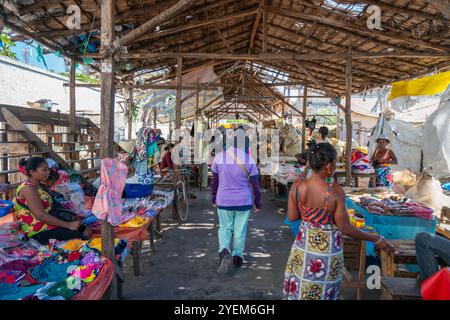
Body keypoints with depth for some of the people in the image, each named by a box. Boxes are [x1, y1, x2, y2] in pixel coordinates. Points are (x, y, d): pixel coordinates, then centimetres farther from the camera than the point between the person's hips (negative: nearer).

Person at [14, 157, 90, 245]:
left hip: (48, 226, 10)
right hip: (39, 232, -10)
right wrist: (68, 225, -24)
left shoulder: (39, 186, 15)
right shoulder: (28, 188, -15)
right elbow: (41, 215, -24)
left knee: (86, 230, -3)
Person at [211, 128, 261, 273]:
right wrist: (258, 203, 7)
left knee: (224, 228, 17)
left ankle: (224, 251, -5)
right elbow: (255, 184, -4)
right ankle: (237, 256, 26)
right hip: (244, 201, -1)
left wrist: (214, 199, 15)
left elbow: (214, 181, 2)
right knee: (240, 231, 14)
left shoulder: (219, 157, -6)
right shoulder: (248, 159, -10)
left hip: (223, 201, 1)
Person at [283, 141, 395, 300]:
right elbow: (345, 228, -16)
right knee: (322, 292, 18)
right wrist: (376, 239, -4)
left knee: (299, 290, 21)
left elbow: (291, 217, -2)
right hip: (327, 250, -3)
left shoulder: (297, 186, -11)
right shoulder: (335, 190, -22)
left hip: (303, 246, 3)